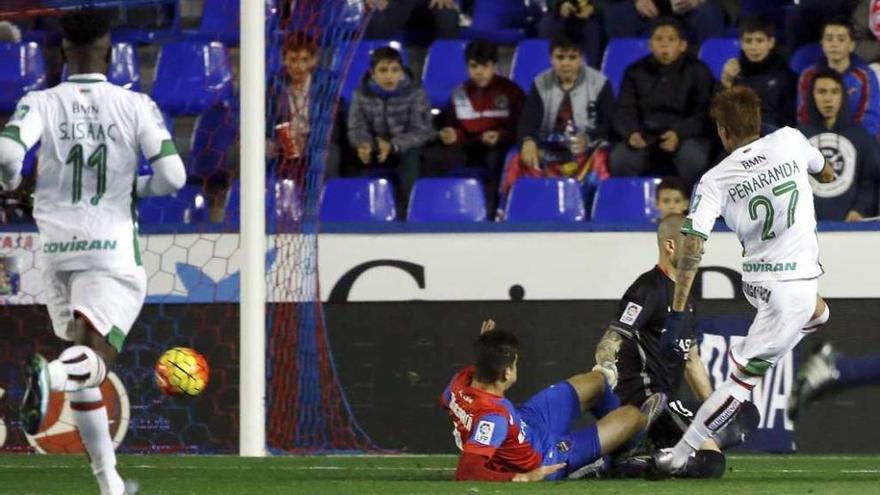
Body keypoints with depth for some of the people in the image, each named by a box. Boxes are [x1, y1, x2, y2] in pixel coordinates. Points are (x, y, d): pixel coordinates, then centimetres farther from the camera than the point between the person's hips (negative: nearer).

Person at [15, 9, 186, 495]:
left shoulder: (40, 103, -4)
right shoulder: (135, 106, -5)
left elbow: (8, 151, -21)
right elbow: (172, 176, -12)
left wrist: (9, 181, 3)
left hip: (55, 250, 3)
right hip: (113, 250, -3)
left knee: (83, 366, 17)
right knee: (93, 362, -10)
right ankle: (51, 374, -47)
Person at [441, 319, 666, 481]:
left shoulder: (461, 381, -22)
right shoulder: (493, 416, -44)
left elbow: (446, 401, 4)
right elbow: (467, 472, -50)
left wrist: (483, 353, 5)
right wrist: (522, 478, -42)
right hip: (545, 459, -8)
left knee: (596, 382, 21)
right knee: (631, 415, 5)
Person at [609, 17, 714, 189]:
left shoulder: (698, 72, 4)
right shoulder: (636, 72, 11)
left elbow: (704, 115, -5)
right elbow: (624, 111, 4)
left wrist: (679, 134, -24)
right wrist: (631, 133, -20)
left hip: (685, 137, -2)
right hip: (645, 137, 2)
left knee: (694, 157, -36)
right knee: (619, 158, -29)